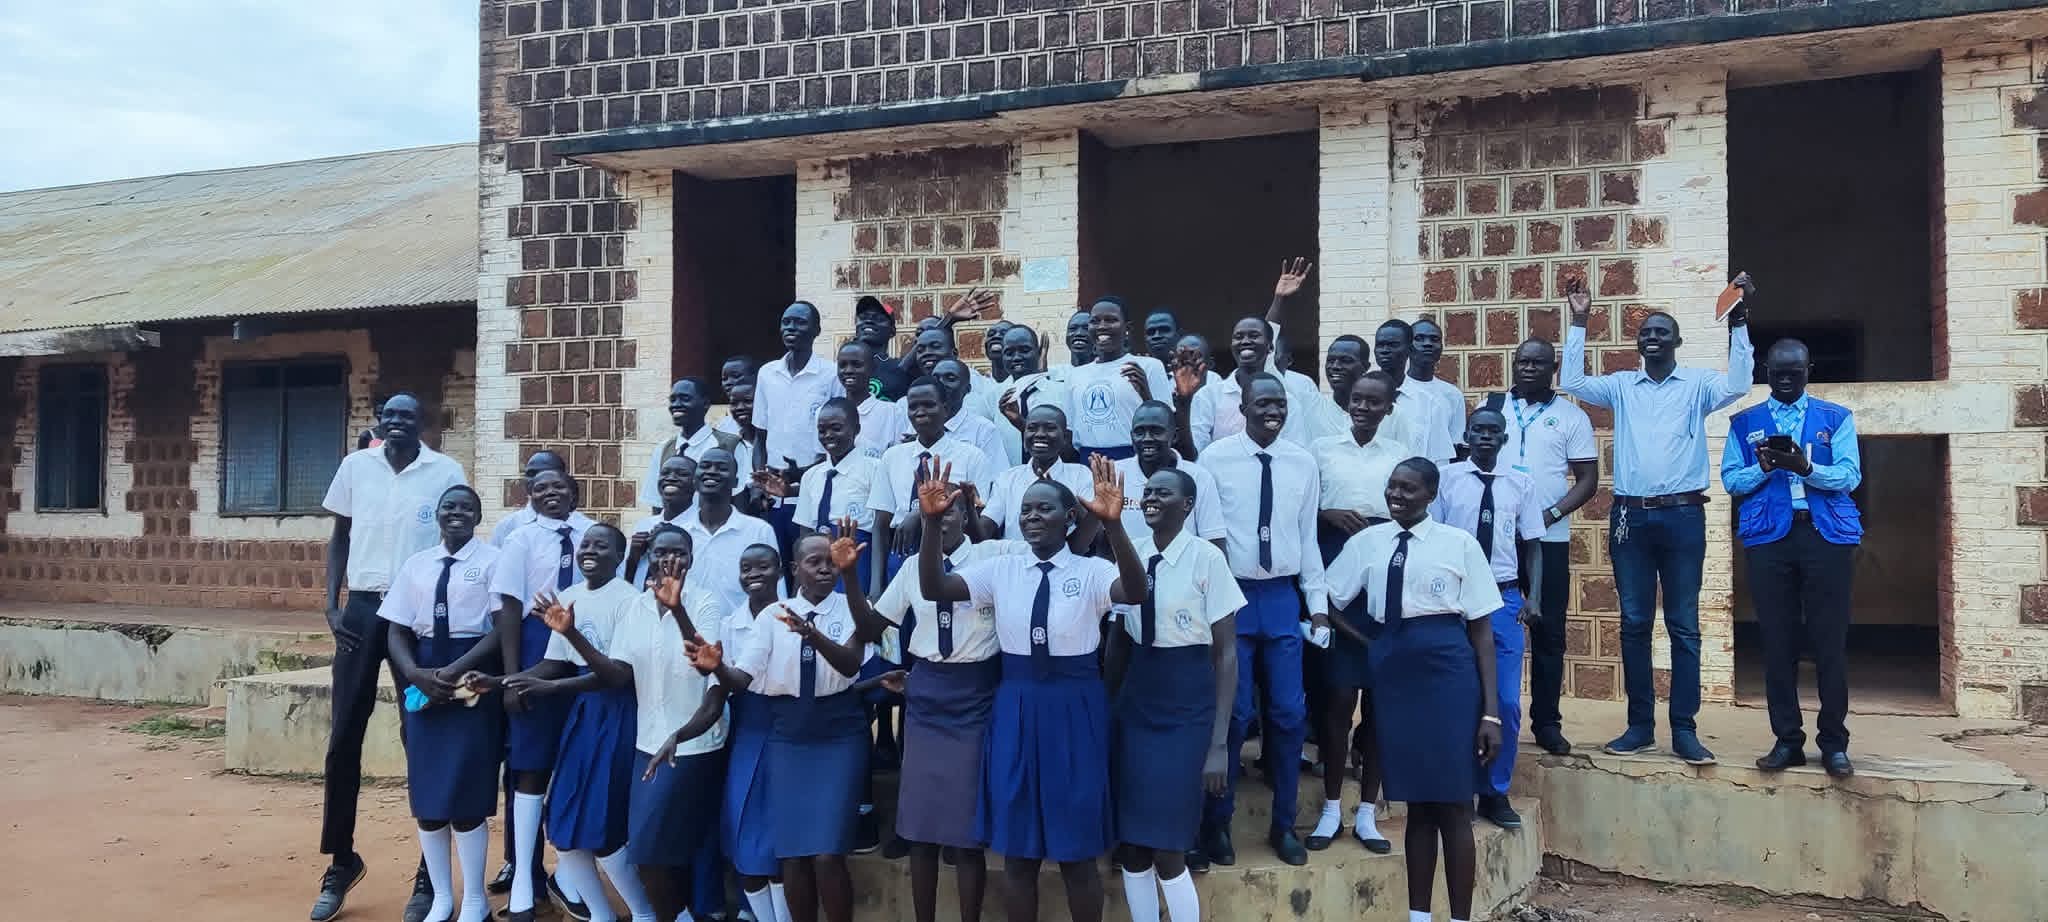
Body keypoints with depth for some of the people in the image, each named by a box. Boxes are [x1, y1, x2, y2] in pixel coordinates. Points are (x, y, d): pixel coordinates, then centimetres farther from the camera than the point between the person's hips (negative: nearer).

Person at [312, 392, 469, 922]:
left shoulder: (446, 472, -2)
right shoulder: (355, 466, 6)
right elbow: (340, 538, 12)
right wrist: (332, 605, 2)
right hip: (362, 607, 3)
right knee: (344, 738, 4)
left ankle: (430, 872, 12)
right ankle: (341, 861, 18)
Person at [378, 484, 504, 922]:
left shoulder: (492, 561, -4)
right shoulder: (415, 565, 9)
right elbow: (396, 633, 9)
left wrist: (455, 671, -17)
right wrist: (417, 675, -9)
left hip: (473, 678, -5)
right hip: (423, 681, 5)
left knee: (465, 792, -4)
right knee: (425, 792, 7)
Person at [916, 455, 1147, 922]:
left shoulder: (1091, 570, -4)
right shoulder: (1001, 570, 4)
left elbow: (1135, 593, -25)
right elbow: (934, 588, -6)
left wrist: (1114, 524, -40)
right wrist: (932, 522, -21)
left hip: (1075, 708, -3)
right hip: (1015, 709, 3)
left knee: (1078, 849, 8)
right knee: (1017, 850, 11)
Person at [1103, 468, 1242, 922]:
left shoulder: (1207, 558, -13)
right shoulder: (1130, 554, 2)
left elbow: (1226, 653, -10)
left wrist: (1219, 743, -11)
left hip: (1187, 707, -5)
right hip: (1136, 704, 5)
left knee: (1167, 851, -3)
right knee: (1131, 846, 8)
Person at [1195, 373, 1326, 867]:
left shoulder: (1303, 462, 4)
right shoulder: (1215, 458, -7)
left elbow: (1308, 537, 8)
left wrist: (1318, 604, 6)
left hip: (1282, 597, 3)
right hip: (1231, 595, -3)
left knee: (1289, 712, 7)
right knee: (1232, 712, 0)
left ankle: (1284, 824, 24)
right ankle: (1217, 822, 19)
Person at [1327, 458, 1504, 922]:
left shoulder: (1460, 544, -3)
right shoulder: (1367, 542, 6)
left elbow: (1481, 629, -4)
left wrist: (1491, 711, -6)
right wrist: (1365, 641, 1)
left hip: (1447, 672, -3)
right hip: (1393, 672, 3)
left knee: (1453, 806, 0)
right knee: (1416, 803, 11)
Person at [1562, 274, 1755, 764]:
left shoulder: (1697, 384, 6)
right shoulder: (1621, 385, 12)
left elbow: (1738, 384, -12)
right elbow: (1571, 381, 3)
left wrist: (1738, 321, -16)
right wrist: (1578, 323, 1)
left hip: (1682, 516, -2)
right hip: (1630, 516, 2)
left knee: (1683, 626, 1)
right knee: (1634, 623, 5)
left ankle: (1684, 729, 5)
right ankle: (1640, 724, 13)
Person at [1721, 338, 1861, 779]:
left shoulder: (1836, 418, 11)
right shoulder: (1745, 423, 14)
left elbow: (1849, 477, -1)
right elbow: (1731, 481, 6)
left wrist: (1805, 467, -18)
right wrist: (1764, 468, -13)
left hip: (1828, 534, -1)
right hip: (1768, 537, 1)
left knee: (1830, 642, -1)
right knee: (1778, 642, 2)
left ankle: (1834, 743, 8)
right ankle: (1787, 740, 10)